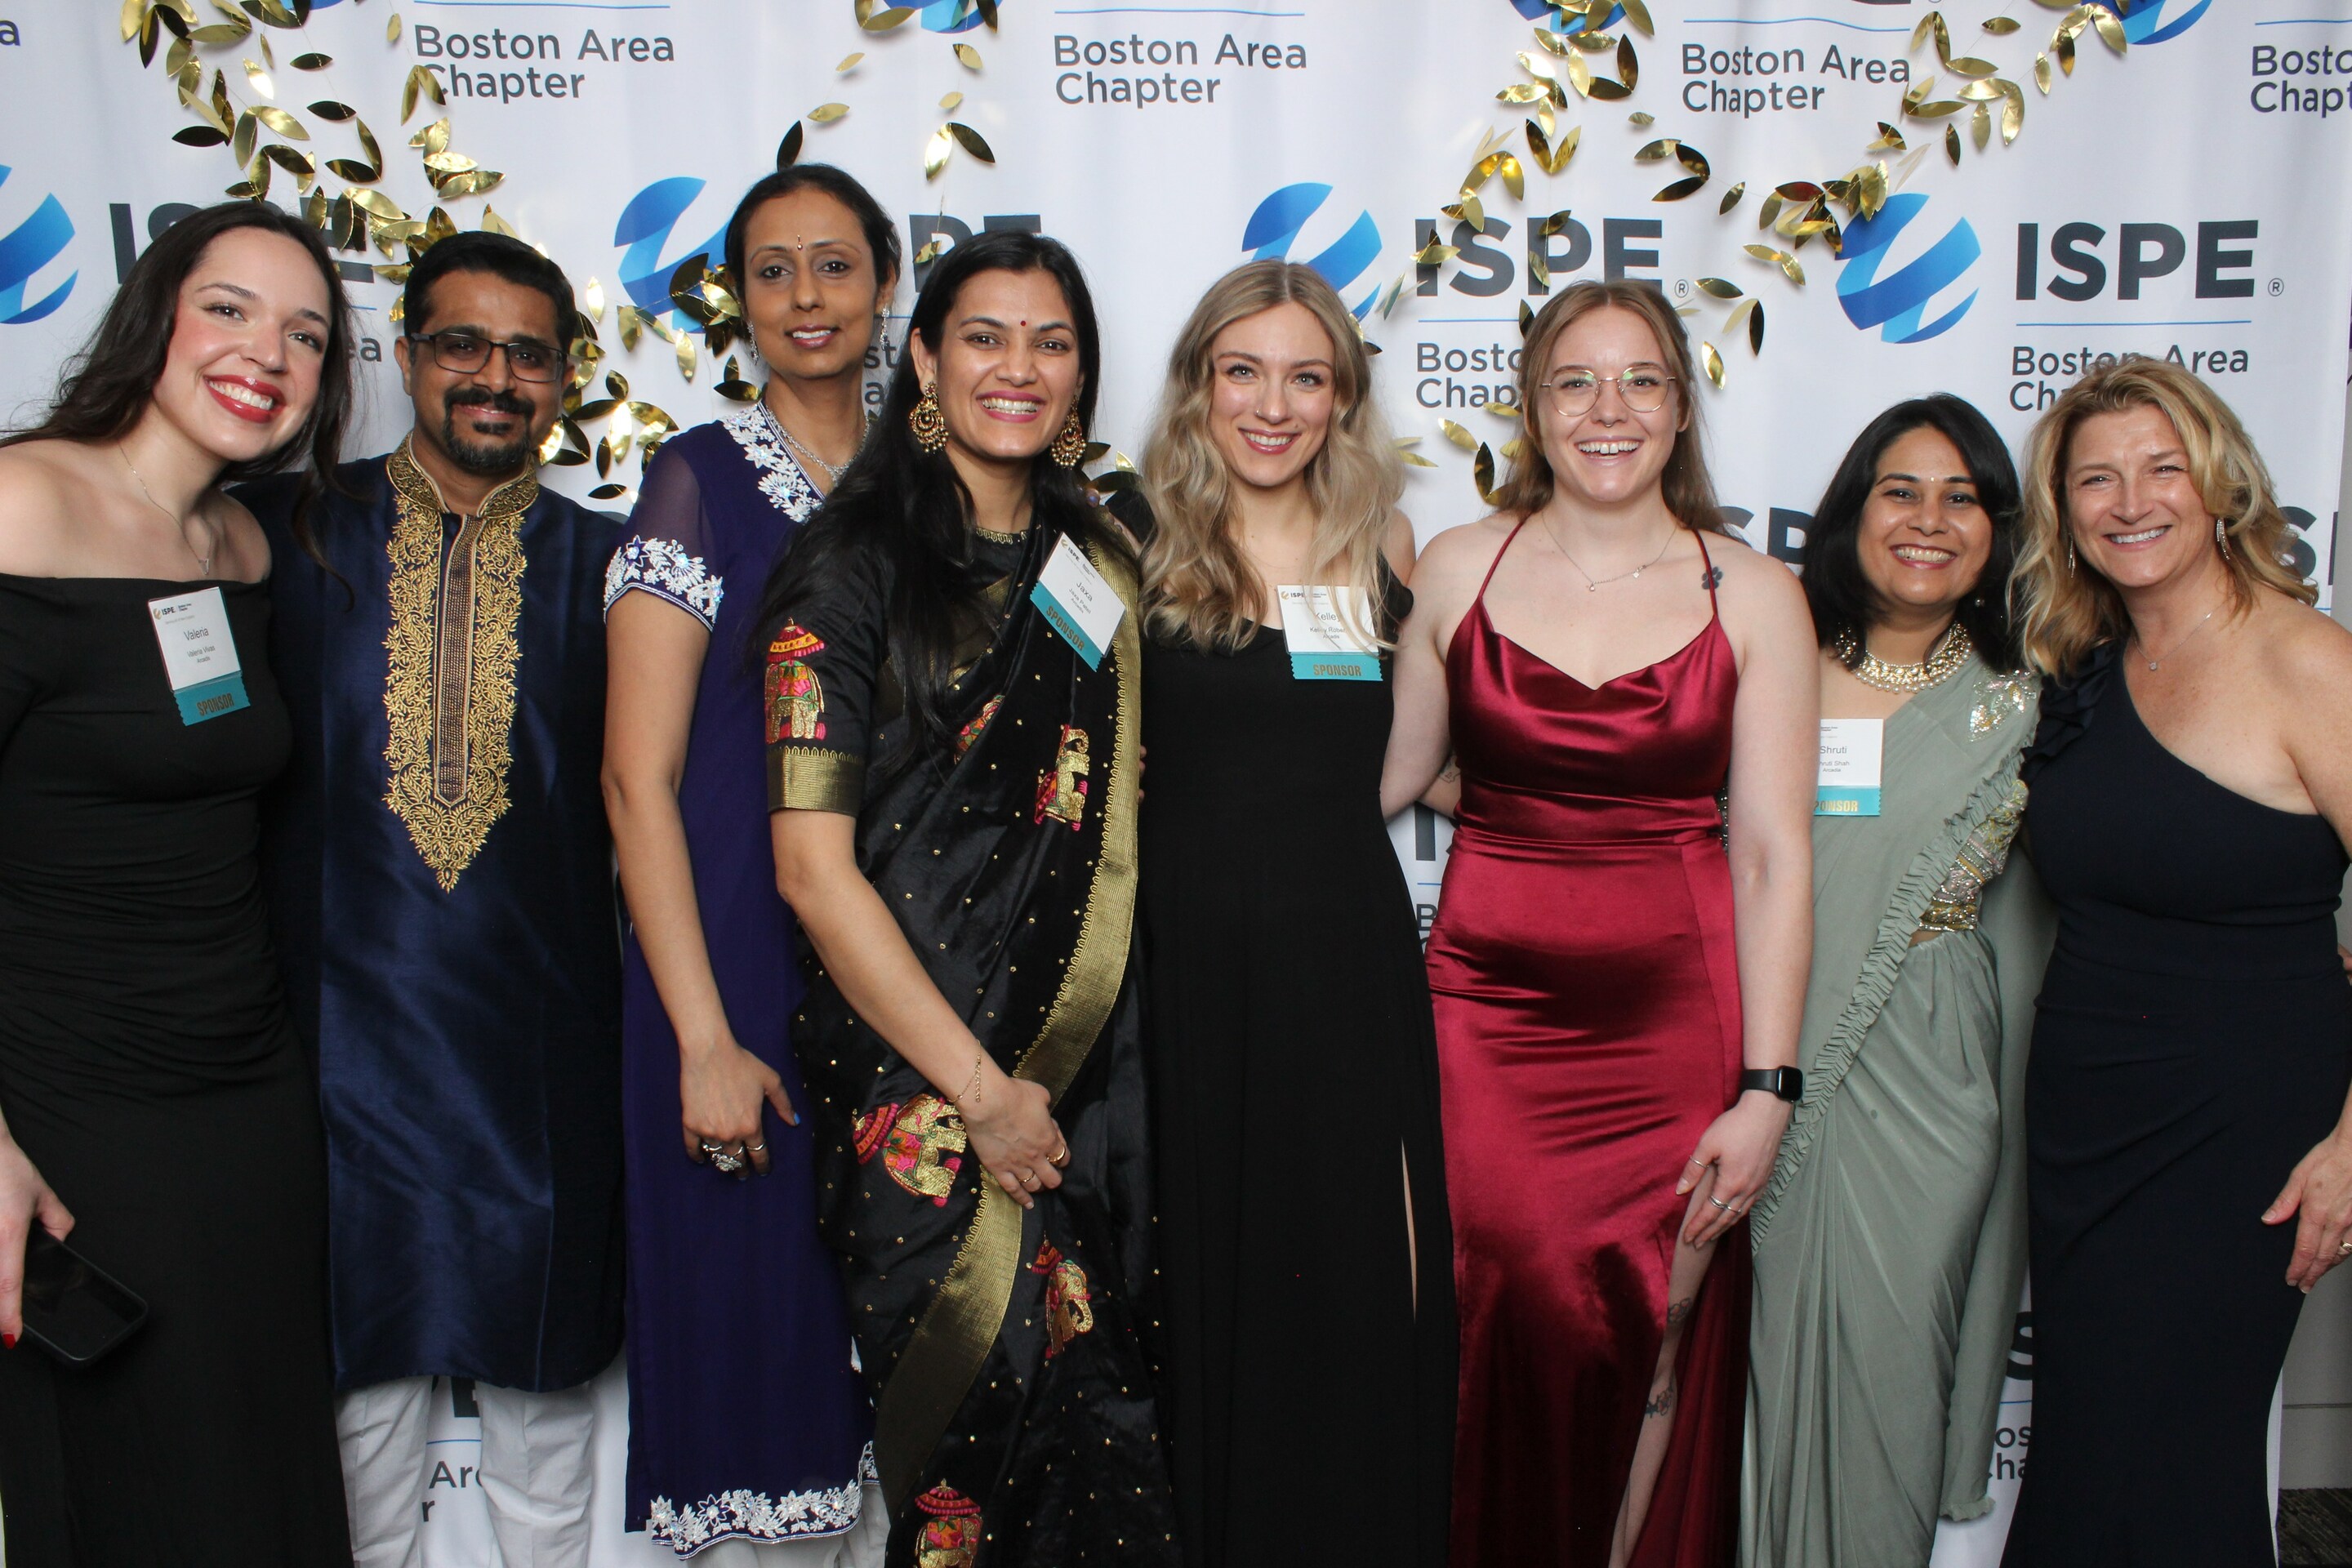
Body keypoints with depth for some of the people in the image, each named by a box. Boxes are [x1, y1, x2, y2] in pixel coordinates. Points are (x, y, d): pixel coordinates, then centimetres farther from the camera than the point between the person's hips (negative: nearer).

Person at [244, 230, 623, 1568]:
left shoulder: (605, 559, 3)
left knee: (541, 1330, 13)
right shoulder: (289, 530, 2)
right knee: (365, 1324, 13)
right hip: (347, 1005, 0)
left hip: (545, 1024, 0)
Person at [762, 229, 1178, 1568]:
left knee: (1106, 1411, 7)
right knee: (974, 1415, 1)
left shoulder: (1101, 564, 11)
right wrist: (981, 1090, -12)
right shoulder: (854, 570, -6)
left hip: (1098, 1060, 5)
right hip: (918, 1075, -5)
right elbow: (814, 866, -11)